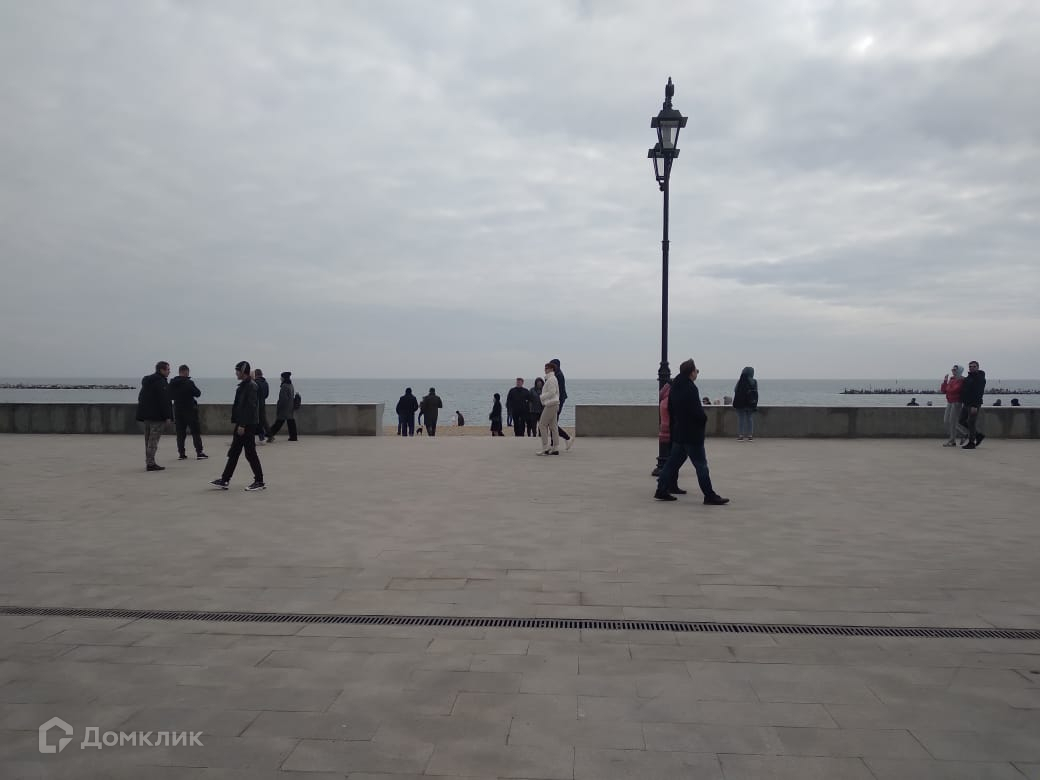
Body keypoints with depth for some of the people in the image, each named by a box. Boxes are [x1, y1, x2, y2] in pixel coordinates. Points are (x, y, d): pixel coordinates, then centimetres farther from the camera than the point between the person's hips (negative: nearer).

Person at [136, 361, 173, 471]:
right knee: (153, 439, -9)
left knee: (149, 439, 14)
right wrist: (167, 416, -18)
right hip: (157, 416, -10)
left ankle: (148, 462, 19)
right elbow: (164, 400, -19)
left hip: (146, 415, 10)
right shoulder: (160, 382, -13)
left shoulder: (147, 381, 18)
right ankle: (151, 463, -11)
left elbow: (141, 398, 21)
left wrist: (143, 415, 22)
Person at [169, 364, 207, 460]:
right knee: (195, 432, 0)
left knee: (180, 433, 9)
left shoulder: (172, 383, 4)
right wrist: (198, 390, 8)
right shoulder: (188, 383, -16)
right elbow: (197, 393, -11)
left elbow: (170, 396, 12)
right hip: (189, 409, -5)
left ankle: (181, 453, 8)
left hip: (177, 410, 6)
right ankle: (199, 453, -3)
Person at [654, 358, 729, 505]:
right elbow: (697, 412, -22)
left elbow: (670, 410, 16)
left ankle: (662, 491, 17)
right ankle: (710, 496, 2)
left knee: (673, 462, 14)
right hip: (692, 434, -9)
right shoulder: (690, 388, -19)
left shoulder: (675, 387, 9)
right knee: (701, 465, -3)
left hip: (678, 432, 9)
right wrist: (704, 419, -2)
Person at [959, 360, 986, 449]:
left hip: (974, 405, -9)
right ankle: (979, 434, 24)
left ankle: (971, 443, 0)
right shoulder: (968, 378, 17)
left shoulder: (980, 378, -11)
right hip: (966, 404, 9)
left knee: (971, 423, -6)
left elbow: (979, 393, -19)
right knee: (962, 421, 12)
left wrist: (975, 406, -25)